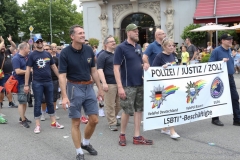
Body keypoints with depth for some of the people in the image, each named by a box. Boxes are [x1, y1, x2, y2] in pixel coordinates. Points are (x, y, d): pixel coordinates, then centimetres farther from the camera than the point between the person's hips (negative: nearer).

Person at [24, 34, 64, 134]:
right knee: (37, 104, 3)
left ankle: (54, 122, 22)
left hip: (48, 82, 4)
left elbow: (54, 67, 14)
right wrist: (26, 85, -9)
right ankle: (37, 125, 9)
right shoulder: (32, 55, -4)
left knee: (50, 102, 12)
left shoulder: (48, 54, 7)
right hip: (37, 83, -4)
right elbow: (28, 70, -5)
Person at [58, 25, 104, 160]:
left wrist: (100, 88, 10)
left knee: (94, 120, 8)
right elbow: (62, 76, -13)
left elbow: (94, 71, 10)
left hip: (89, 87, 5)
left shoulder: (89, 50, 1)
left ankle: (86, 143, 33)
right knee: (76, 122, 3)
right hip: (75, 88, -4)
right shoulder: (65, 53, -12)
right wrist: (64, 96, -20)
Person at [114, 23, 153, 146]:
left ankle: (137, 137, 16)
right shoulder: (121, 48, -9)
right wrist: (120, 87, -19)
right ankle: (122, 134, 19)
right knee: (127, 111, -1)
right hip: (128, 85, -7)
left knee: (139, 109, 8)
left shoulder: (138, 47, 12)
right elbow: (116, 68, -14)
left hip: (140, 84, 7)